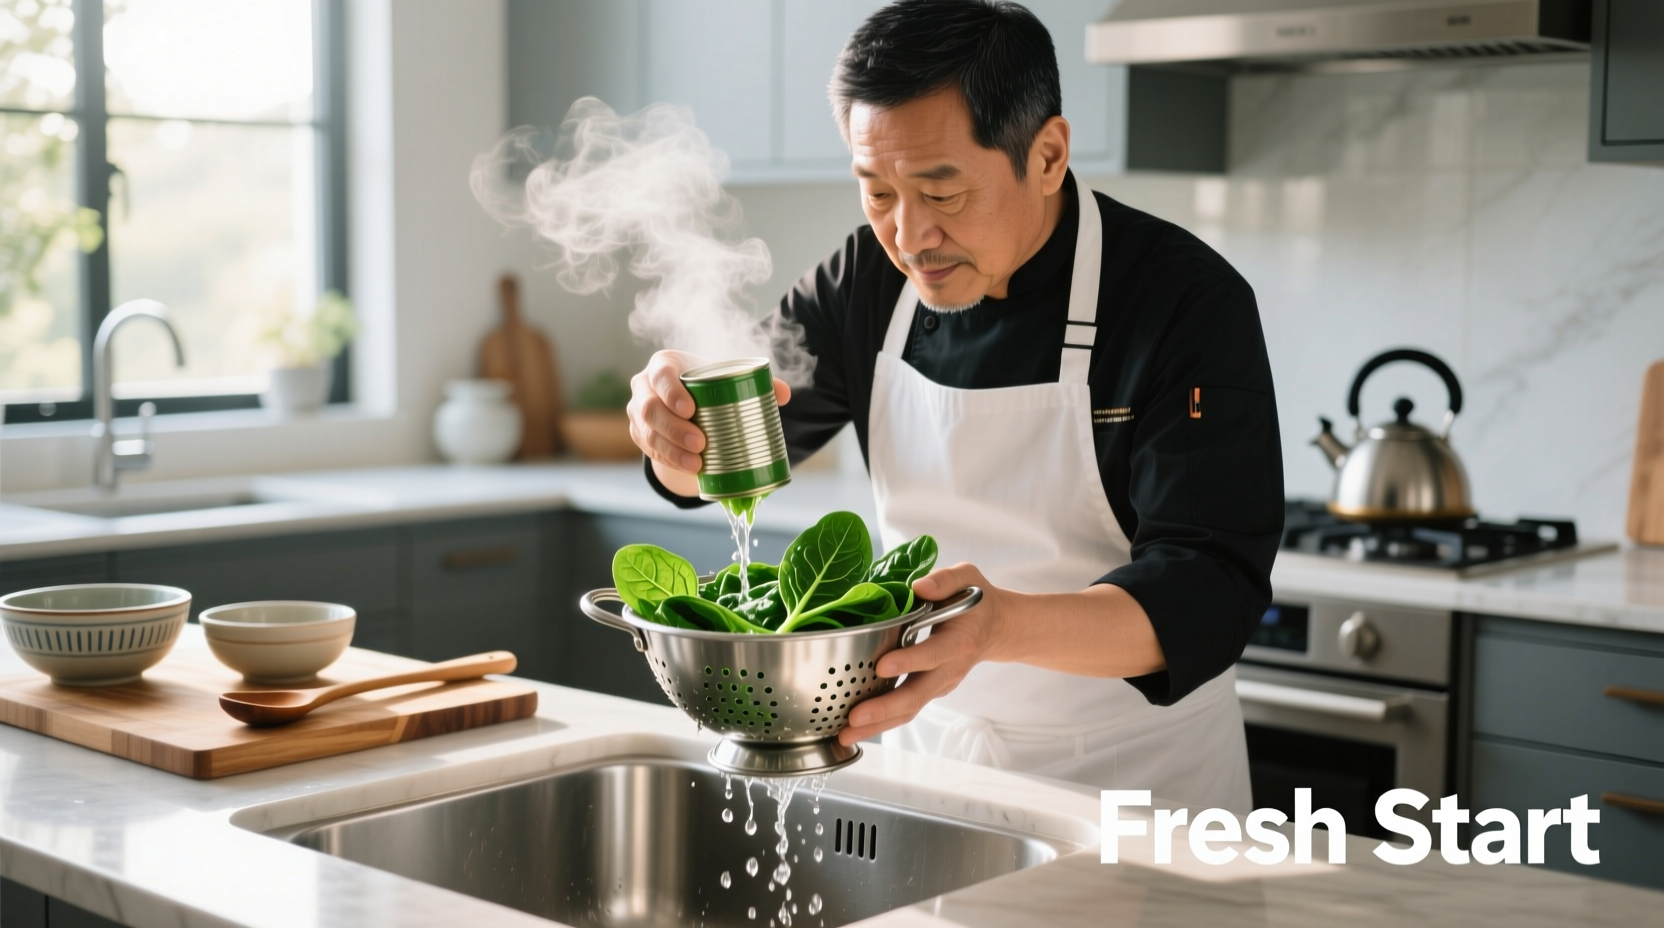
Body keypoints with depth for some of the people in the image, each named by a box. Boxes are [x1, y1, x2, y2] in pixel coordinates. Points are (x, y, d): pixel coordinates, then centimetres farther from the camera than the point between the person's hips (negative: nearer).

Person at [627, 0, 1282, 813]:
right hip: (925, 740, 4)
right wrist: (675, 423, -23)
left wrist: (1003, 628, -46)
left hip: (1132, 775, -4)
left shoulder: (1189, 304, -20)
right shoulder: (870, 282, -4)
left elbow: (1208, 590, -27)